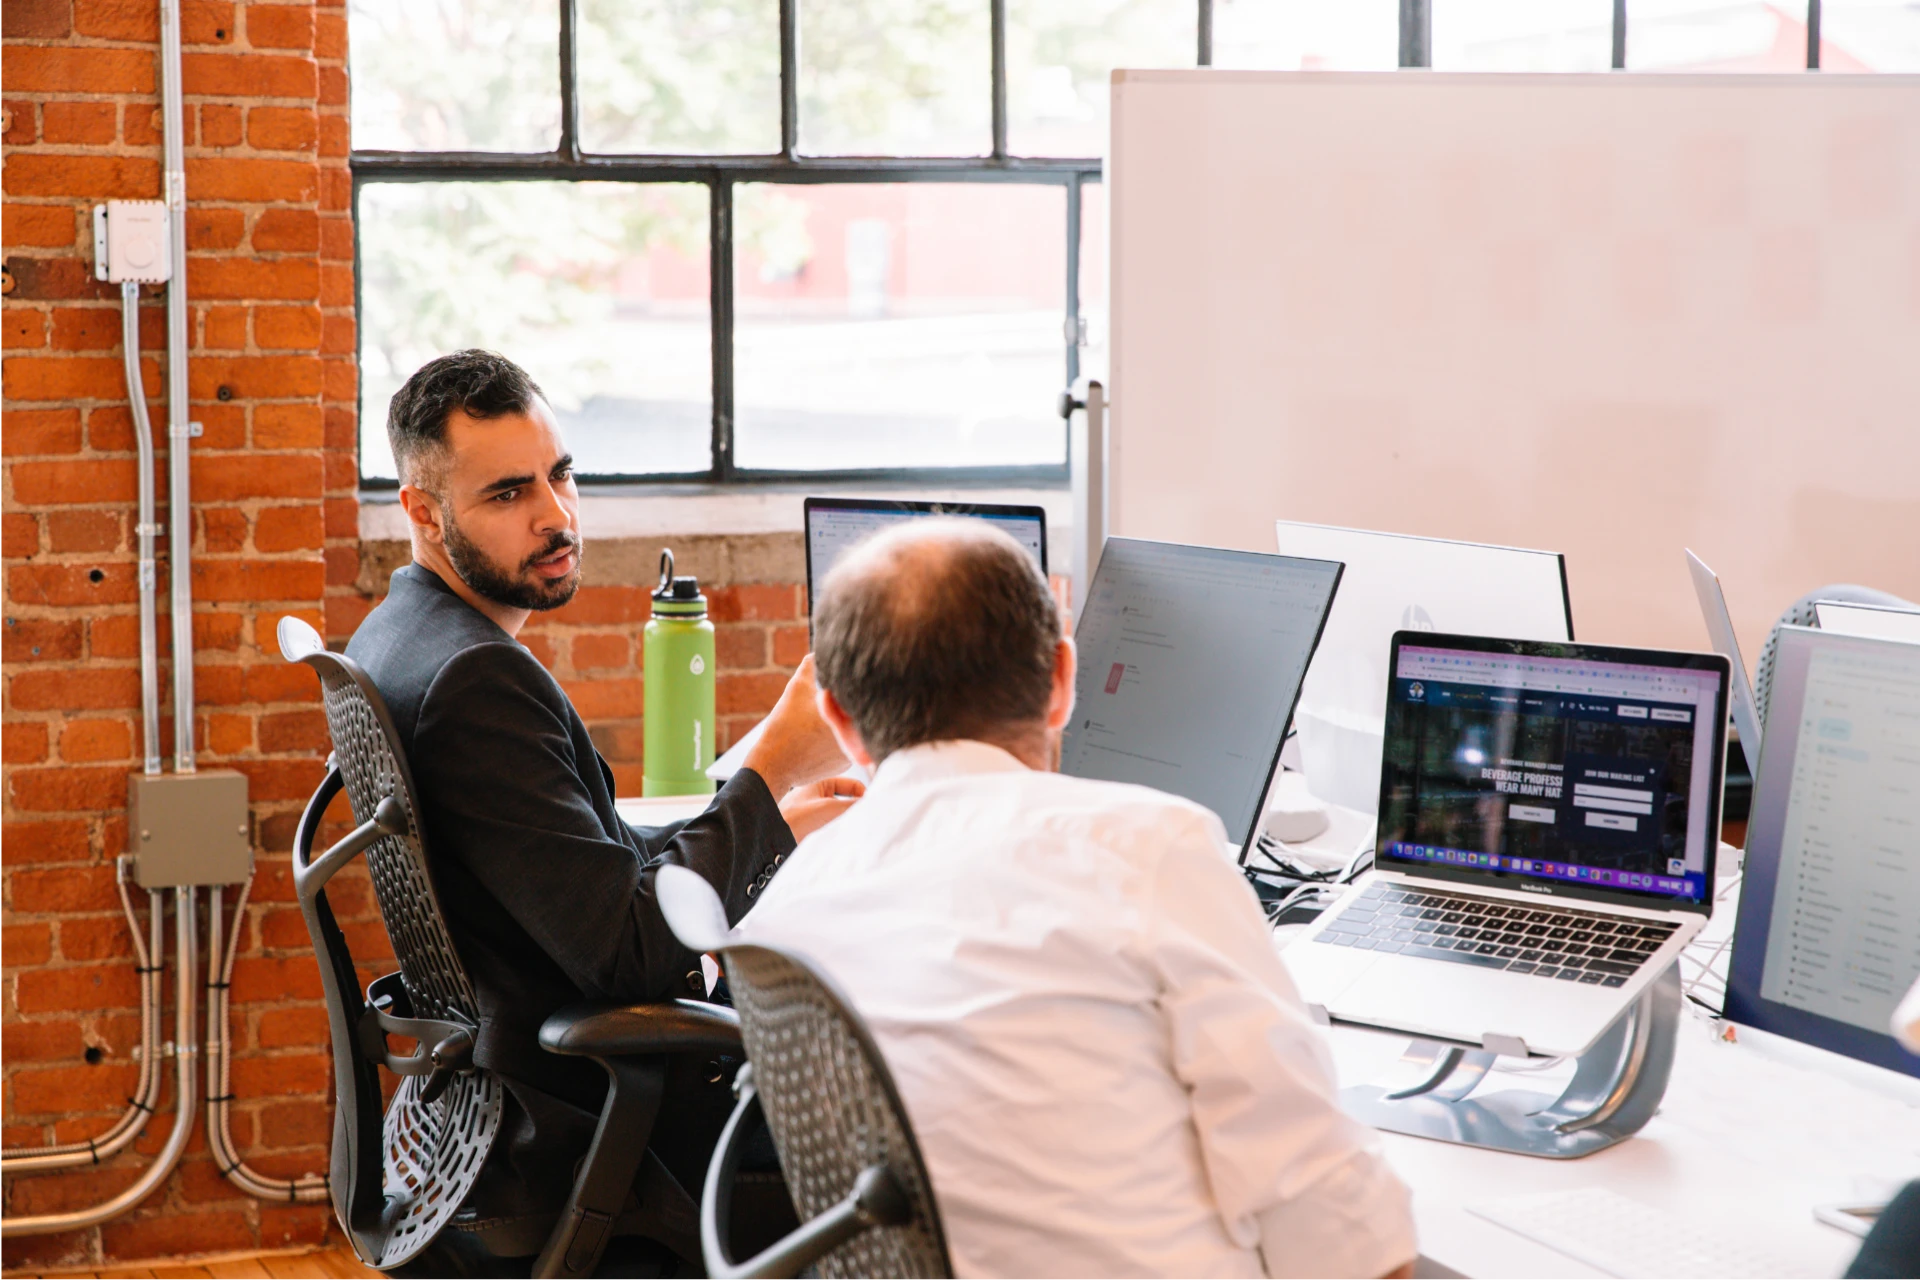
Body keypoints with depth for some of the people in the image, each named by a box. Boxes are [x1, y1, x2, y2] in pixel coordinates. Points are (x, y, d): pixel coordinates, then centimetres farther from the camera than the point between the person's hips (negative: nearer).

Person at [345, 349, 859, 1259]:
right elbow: (628, 949, -27)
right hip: (572, 1141, -10)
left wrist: (769, 823, 12)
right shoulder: (475, 679, -25)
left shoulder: (397, 639, 8)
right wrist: (774, 767, -21)